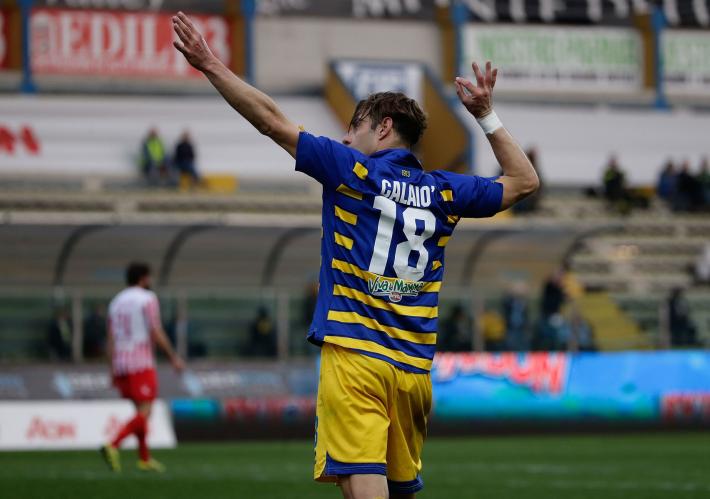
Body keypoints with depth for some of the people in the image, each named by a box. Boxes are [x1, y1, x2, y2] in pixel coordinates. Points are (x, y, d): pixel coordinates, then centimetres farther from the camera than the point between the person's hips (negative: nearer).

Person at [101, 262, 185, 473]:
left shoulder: (116, 302, 14)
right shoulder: (147, 299, -5)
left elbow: (110, 339, 12)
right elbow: (156, 333, -13)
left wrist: (113, 370, 15)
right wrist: (173, 357, -6)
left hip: (120, 364, 7)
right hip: (141, 364, -7)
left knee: (142, 410, 17)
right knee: (144, 413, -9)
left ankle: (145, 459, 16)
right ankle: (113, 446, -27)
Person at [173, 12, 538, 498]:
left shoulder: (351, 169, 1)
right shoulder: (444, 191, 12)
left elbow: (272, 120, 1)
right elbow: (524, 181, 26)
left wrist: (211, 65, 8)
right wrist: (487, 114, 28)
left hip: (354, 355, -5)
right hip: (414, 367, 5)